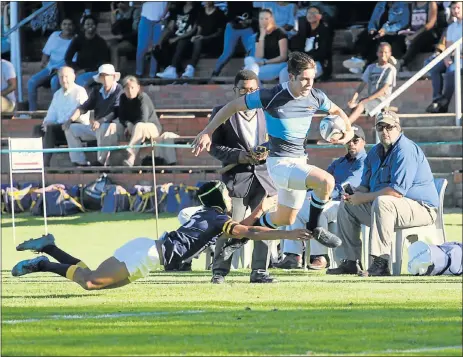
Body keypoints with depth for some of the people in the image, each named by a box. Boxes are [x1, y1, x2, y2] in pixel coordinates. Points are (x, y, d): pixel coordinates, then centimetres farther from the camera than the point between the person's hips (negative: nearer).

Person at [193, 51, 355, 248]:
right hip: (280, 164, -7)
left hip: (299, 163, 7)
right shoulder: (271, 96, -18)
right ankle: (313, 228, -8)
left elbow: (336, 110, 21)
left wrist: (349, 130, 5)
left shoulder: (315, 97, -3)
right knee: (326, 181, -28)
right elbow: (233, 106, -6)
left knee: (284, 220, 18)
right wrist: (207, 132, -6)